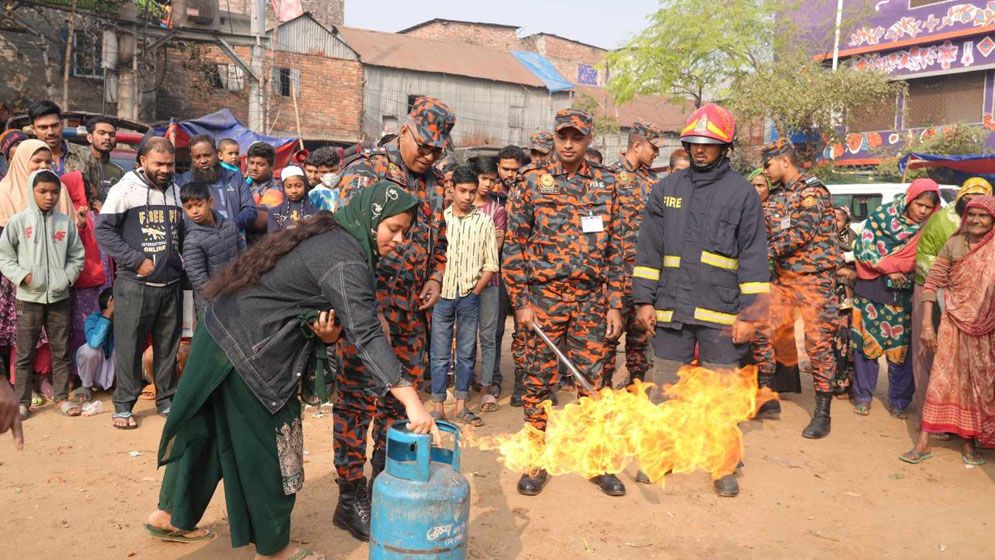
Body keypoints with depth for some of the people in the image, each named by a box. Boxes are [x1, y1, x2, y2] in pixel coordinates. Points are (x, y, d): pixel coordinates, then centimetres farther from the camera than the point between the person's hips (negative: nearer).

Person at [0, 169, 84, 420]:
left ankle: (62, 397, 20)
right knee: (25, 352, 6)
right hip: (29, 297, -2)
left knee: (62, 350, 9)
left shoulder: (66, 222, 2)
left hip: (59, 296, 2)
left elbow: (77, 256, 8)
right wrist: (20, 275, -11)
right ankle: (22, 401, 16)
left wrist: (67, 277, -7)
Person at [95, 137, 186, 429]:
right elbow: (103, 230, -9)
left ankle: (166, 399, 24)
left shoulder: (176, 191, 11)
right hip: (135, 284, -5)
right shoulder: (125, 188, -5)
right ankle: (123, 405, 13)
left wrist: (179, 260, 8)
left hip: (171, 284, 5)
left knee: (168, 345, 12)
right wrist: (137, 260, -13)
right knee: (130, 346, 1)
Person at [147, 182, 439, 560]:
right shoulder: (345, 258, -22)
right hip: (249, 352, -9)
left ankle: (170, 516, 41)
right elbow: (367, 334, -31)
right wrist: (412, 402, -34)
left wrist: (325, 331, -11)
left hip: (225, 334, 9)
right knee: (269, 446, 6)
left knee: (207, 431, 23)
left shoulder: (330, 238, 9)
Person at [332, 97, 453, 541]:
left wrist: (436, 277, 6)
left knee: (400, 399, 14)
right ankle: (350, 498, 12)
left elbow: (439, 242, 26)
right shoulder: (365, 171, -8)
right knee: (358, 400, 0)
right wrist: (372, 311, -26)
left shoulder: (432, 185, 14)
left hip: (413, 311, 7)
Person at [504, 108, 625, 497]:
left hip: (592, 299, 2)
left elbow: (614, 247, 8)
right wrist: (521, 302, -5)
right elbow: (514, 245, 0)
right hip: (544, 296, -1)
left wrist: (615, 304, 3)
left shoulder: (606, 183, 6)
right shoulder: (533, 182, 0)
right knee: (540, 380, 6)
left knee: (592, 379, 8)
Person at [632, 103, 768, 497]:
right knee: (664, 386, 11)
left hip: (721, 311, -2)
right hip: (671, 306, 3)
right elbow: (648, 249, 10)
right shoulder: (666, 188, 9)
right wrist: (644, 299, 4)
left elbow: (754, 256, -2)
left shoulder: (742, 193, 1)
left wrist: (750, 314, -7)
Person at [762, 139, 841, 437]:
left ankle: (822, 413, 4)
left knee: (818, 342, -4)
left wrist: (768, 250, -16)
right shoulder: (777, 196, 15)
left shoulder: (812, 190, -9)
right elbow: (767, 231, 18)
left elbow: (802, 232, -20)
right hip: (783, 277, 8)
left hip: (813, 277, -7)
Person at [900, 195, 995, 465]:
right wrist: (927, 324, -5)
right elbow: (932, 284, 0)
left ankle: (969, 440, 25)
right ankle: (923, 443, 5)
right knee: (941, 381, 1)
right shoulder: (953, 245, -1)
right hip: (954, 325, 0)